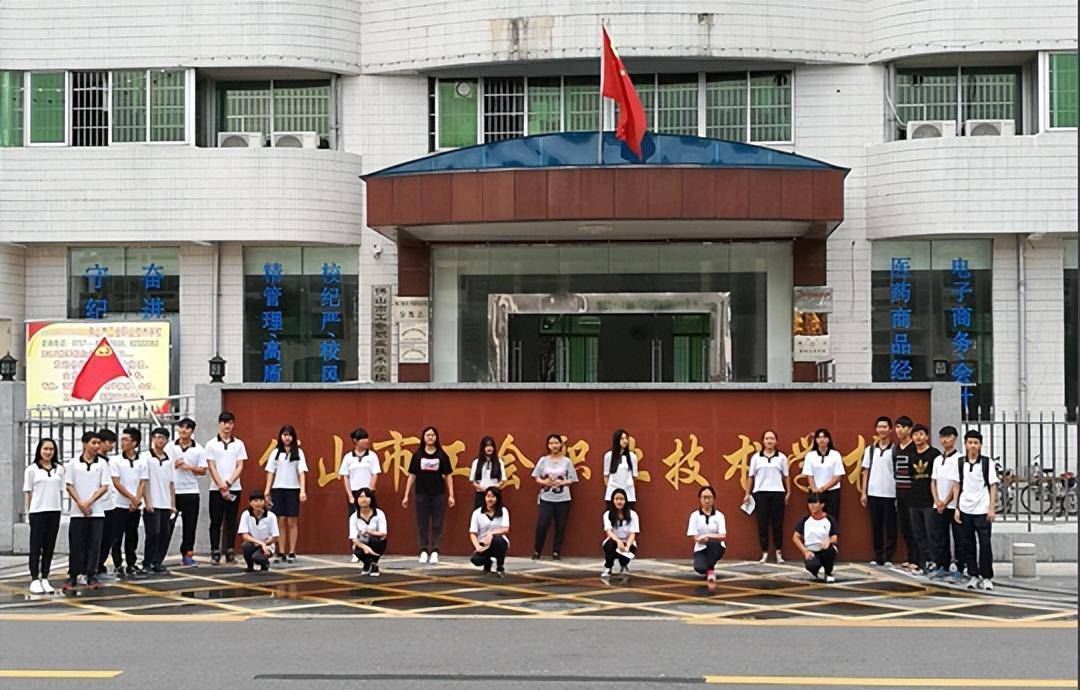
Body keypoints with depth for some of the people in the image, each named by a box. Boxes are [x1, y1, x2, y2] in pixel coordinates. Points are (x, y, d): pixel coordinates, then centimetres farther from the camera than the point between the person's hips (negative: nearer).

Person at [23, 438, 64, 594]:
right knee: (36, 546, -1)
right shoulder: (31, 469, 1)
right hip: (37, 511, -3)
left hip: (55, 511, 3)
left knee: (50, 546, 5)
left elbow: (61, 491, 12)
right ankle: (35, 580, 2)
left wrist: (61, 509, 6)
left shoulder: (59, 469, 10)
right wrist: (29, 511, -2)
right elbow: (28, 492, 1)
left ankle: (45, 579, 11)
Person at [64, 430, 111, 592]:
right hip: (77, 512, 0)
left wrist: (89, 502, -10)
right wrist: (80, 503, -8)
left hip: (96, 512, 0)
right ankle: (72, 577, 10)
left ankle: (91, 576, 8)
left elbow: (105, 486, -1)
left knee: (94, 545, 0)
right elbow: (69, 486, 1)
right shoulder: (74, 463, 3)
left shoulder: (102, 464, 3)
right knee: (76, 545, 2)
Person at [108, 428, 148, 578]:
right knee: (117, 537, -1)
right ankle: (119, 566, 5)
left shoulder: (142, 462, 5)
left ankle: (131, 565, 17)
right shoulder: (115, 461, -2)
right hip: (119, 505, -2)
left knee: (132, 537, 9)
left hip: (135, 507, 2)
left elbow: (143, 483, 3)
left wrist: (137, 500, -11)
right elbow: (116, 483, -7)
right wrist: (132, 498, -12)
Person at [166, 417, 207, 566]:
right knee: (167, 524, -1)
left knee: (190, 525, 4)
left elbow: (203, 470, 2)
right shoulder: (170, 447, 5)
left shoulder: (198, 449, 5)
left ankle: (187, 555, 12)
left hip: (190, 492, 1)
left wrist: (189, 467, -12)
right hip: (171, 491, -1)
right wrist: (174, 465, -11)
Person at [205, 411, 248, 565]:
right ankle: (215, 554, 6)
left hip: (234, 489, 1)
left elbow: (240, 467, 1)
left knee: (231, 522, 5)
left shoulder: (239, 444, 6)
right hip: (216, 489, -1)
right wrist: (221, 487, -10)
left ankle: (230, 553, 9)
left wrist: (228, 483, -11)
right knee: (216, 522, 1)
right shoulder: (211, 444, 2)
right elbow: (211, 468, -3)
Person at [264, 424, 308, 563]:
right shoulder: (275, 452, 9)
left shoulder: (298, 452, 3)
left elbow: (302, 472, -1)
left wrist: (303, 490, -9)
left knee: (292, 522, 0)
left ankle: (291, 553, 2)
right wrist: (267, 489, 1)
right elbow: (271, 472, 9)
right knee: (281, 521, 2)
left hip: (293, 489, -1)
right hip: (278, 489, 1)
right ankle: (281, 553, 5)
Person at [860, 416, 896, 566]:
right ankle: (877, 557, 13)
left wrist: (899, 494, -10)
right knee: (875, 527, 6)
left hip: (890, 494, -4)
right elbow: (865, 472, 12)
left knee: (890, 527, 1)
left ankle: (888, 557, 7)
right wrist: (863, 493, 6)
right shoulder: (870, 450, 10)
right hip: (873, 493, 4)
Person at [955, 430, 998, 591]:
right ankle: (973, 576, 15)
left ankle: (987, 577, 5)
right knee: (967, 544, 5)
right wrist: (957, 508, 5)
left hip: (982, 510, -3)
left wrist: (991, 508, -6)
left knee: (985, 544, -3)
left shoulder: (987, 463, 0)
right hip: (965, 510, 3)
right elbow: (957, 486, 10)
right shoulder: (960, 463, 7)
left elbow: (993, 486, 1)